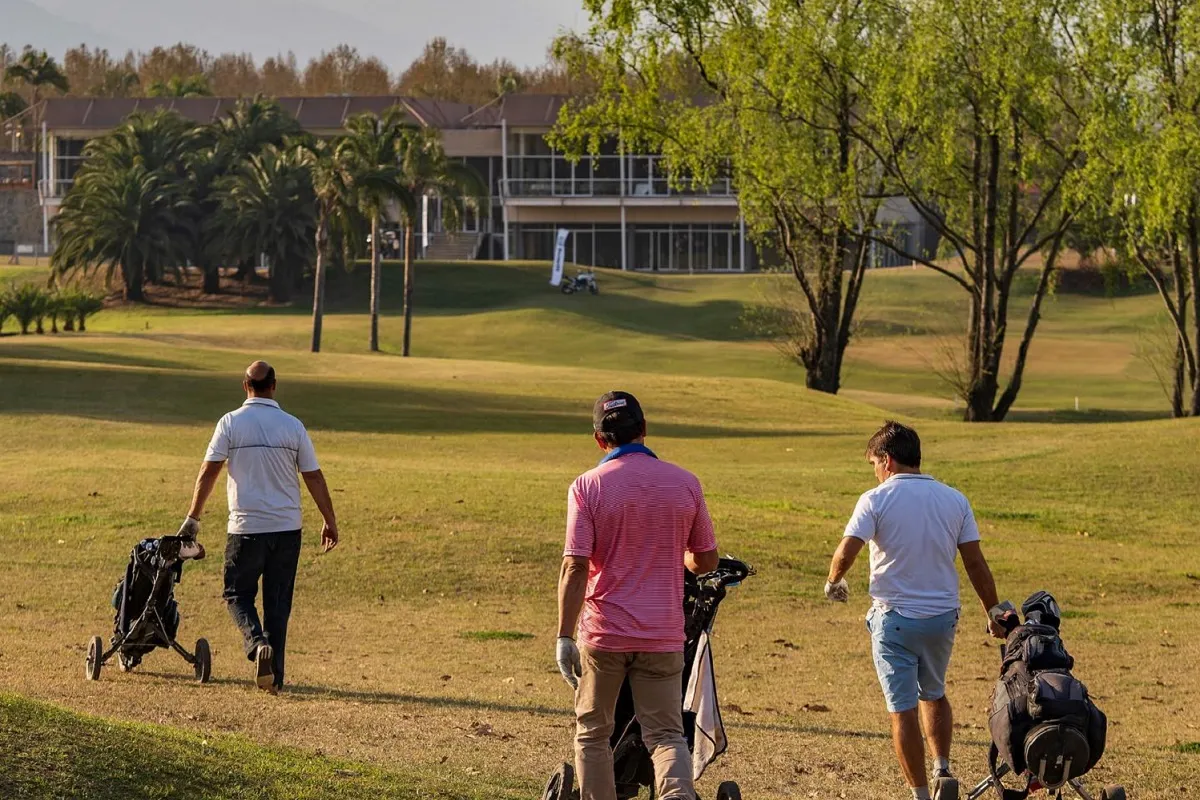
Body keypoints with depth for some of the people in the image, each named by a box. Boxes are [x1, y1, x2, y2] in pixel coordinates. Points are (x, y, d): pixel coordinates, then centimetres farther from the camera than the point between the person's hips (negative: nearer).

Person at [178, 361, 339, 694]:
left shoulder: (231, 423, -4)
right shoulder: (293, 426, 0)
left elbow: (208, 473, -5)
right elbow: (314, 478, 3)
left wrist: (193, 518, 3)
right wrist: (330, 522, 12)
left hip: (246, 528, -2)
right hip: (287, 528, 2)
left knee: (238, 594, 10)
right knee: (278, 602, 10)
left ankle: (257, 641, -19)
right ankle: (274, 676, 9)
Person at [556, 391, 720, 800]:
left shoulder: (587, 486, -7)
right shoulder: (685, 483, 0)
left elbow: (575, 567, -14)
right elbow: (706, 561, 9)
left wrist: (564, 637, -11)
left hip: (603, 634, -1)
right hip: (663, 635, 2)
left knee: (592, 734, 14)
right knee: (666, 734, 3)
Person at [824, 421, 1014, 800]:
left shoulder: (876, 500, -9)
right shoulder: (954, 500, 3)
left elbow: (846, 551, -20)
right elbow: (976, 563, 3)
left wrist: (833, 583, 0)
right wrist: (994, 612, 11)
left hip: (894, 618, -4)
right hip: (943, 616, 4)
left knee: (903, 708, 3)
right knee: (934, 694, 25)